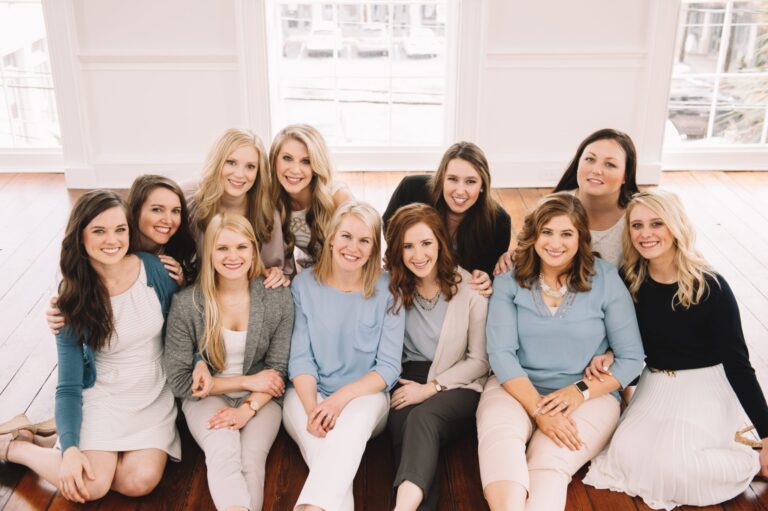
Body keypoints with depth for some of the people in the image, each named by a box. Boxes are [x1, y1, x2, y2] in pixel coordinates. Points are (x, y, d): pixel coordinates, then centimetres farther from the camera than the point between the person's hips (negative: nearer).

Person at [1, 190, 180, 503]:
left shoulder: (156, 268, -10)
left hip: (156, 395, 2)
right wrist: (70, 449, -24)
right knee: (89, 487, -23)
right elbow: (69, 386, -9)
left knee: (140, 482, -21)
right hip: (103, 395, -2)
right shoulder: (72, 300, -11)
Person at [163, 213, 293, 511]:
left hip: (259, 400, 1)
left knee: (251, 461, -28)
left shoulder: (278, 299, -6)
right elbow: (179, 381, -7)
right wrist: (246, 381, -11)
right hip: (206, 397, -1)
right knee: (224, 453, -32)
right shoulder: (186, 304, -10)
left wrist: (248, 408, -19)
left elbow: (277, 370, -1)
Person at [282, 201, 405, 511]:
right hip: (308, 394, 1)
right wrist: (311, 407, -22)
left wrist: (341, 398, -22)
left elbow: (388, 368, -6)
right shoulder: (304, 285, 0)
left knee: (355, 415, -36)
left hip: (365, 395, -1)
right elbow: (300, 358, -3)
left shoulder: (387, 290, -3)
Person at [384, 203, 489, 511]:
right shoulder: (392, 286, 5)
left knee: (423, 417, -35)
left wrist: (430, 388, -9)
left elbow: (479, 361, 0)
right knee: (402, 422, -32)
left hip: (457, 386, -2)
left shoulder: (469, 288, -2)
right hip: (406, 382, 2)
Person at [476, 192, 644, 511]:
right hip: (519, 387, 1)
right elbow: (501, 353, -8)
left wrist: (581, 390, -15)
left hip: (590, 394, 0)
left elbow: (632, 358, -1)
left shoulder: (605, 279, -3)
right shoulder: (509, 280, -1)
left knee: (549, 461, -29)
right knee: (497, 428, -33)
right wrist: (538, 410, -20)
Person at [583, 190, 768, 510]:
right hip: (656, 383, 5)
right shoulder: (630, 281, -4)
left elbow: (737, 363, -13)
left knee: (672, 463, -27)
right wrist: (608, 357, -15)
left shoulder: (710, 287, -16)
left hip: (706, 385, -5)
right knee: (627, 451, -21)